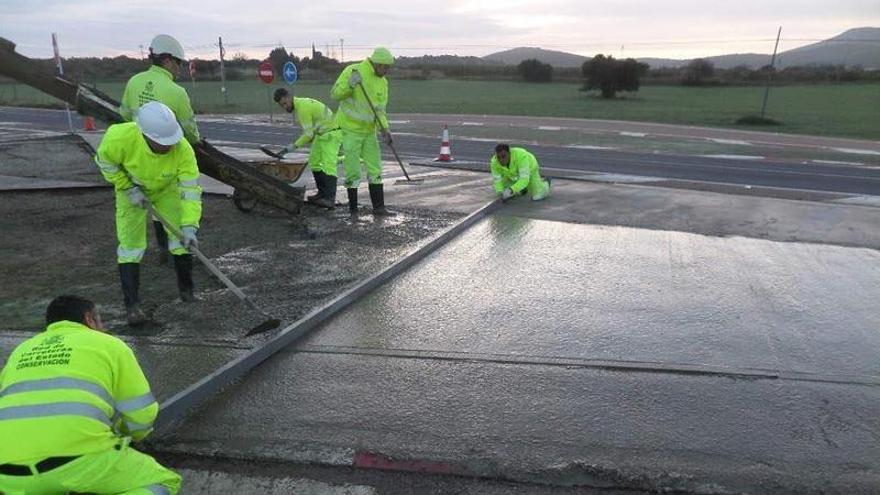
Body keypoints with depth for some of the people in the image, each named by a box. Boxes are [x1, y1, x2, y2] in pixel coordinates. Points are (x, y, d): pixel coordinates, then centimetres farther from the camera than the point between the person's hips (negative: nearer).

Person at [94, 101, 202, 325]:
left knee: (181, 238, -2)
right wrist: (128, 188, -19)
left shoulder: (183, 149, -36)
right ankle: (131, 305, 3)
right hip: (131, 188, -1)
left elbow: (190, 189, -33)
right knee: (130, 244, -6)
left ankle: (187, 292, 19)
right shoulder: (120, 137, -36)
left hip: (167, 188, 1)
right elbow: (105, 160, -14)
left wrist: (189, 226, -41)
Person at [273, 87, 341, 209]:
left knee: (328, 164, -19)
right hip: (320, 134, 11)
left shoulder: (302, 107, -21)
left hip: (331, 133, -11)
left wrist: (292, 147, -19)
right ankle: (322, 193, 16)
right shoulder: (300, 103, 10)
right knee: (314, 162, 12)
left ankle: (330, 199, -25)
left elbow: (308, 134, -22)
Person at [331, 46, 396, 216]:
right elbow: (335, 94, -15)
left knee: (375, 168, 4)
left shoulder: (383, 82, 5)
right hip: (350, 129, -6)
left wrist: (384, 128, -11)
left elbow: (379, 109, 6)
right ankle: (353, 207, 12)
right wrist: (350, 84, -32)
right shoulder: (352, 71, -13)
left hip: (369, 130, 6)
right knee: (353, 171, -1)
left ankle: (378, 207, 9)